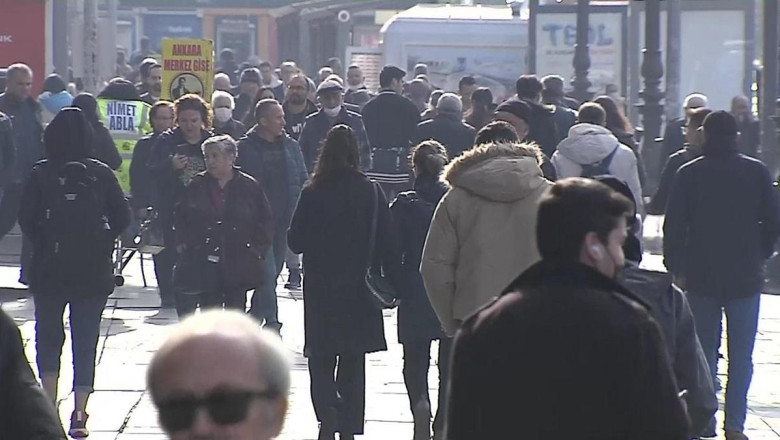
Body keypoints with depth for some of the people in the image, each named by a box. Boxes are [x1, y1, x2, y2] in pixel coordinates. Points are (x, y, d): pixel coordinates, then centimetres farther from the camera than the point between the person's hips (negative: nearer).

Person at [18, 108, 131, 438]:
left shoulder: (40, 175, -7)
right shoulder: (101, 174, -4)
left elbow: (26, 218, -8)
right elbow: (122, 216, -5)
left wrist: (43, 243, 8)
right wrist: (101, 243, 9)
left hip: (50, 269, -1)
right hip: (94, 271, 1)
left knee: (48, 337, 13)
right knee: (86, 341, 7)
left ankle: (49, 405, 0)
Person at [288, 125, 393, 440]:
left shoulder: (313, 193, -11)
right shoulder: (371, 192, -7)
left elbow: (295, 241, -7)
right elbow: (386, 240, -4)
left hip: (321, 287, -2)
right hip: (360, 288, 2)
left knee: (321, 357, 8)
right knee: (353, 361, 14)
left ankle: (327, 412, -16)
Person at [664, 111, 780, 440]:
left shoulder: (689, 174, -4)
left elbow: (674, 225, -4)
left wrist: (675, 268, 3)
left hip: (701, 276, 0)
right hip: (745, 277, 0)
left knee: (704, 349, 10)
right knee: (741, 355, 4)